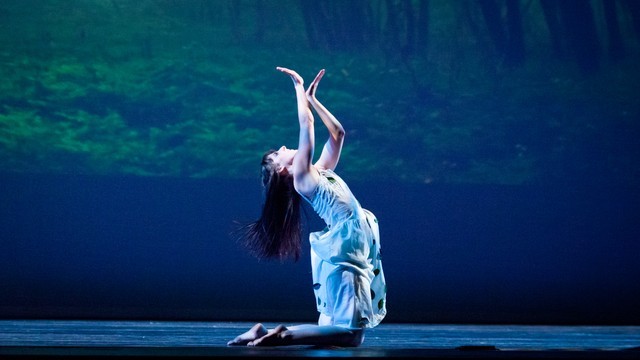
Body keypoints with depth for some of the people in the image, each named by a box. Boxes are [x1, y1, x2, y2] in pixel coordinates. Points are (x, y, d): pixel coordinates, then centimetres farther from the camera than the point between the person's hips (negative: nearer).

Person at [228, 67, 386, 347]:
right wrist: (299, 87, 4)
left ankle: (267, 333, 8)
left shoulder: (320, 172, 19)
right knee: (350, 334, -15)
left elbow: (337, 133, 22)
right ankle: (282, 337, -13)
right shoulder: (302, 178, -4)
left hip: (359, 248, 9)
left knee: (338, 329, 8)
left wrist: (312, 98, 19)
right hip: (343, 248, -9)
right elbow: (306, 123, -7)